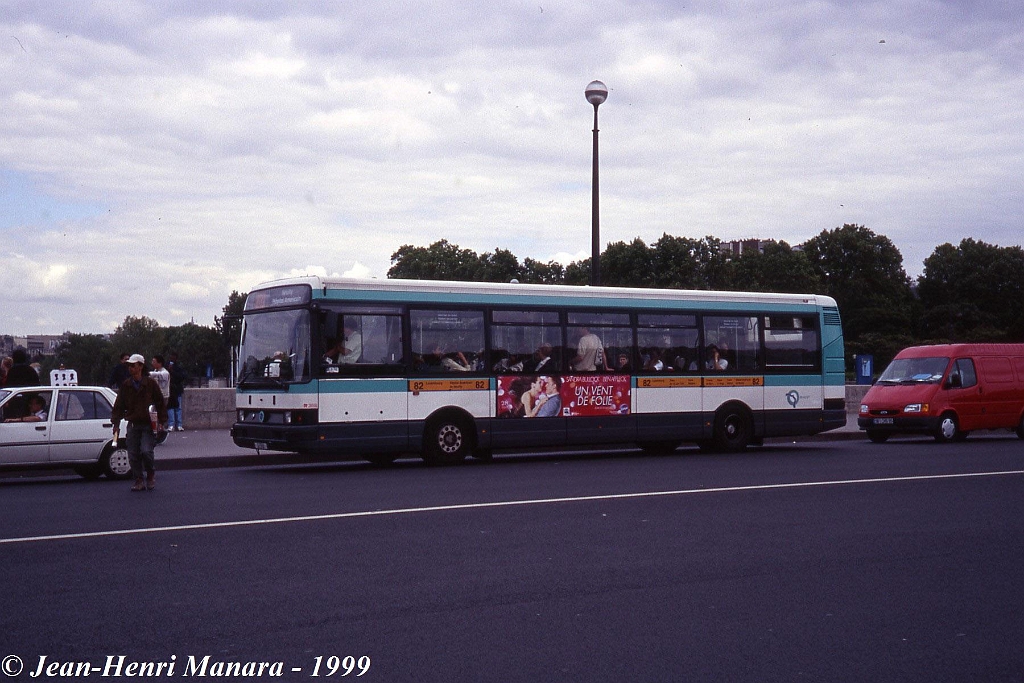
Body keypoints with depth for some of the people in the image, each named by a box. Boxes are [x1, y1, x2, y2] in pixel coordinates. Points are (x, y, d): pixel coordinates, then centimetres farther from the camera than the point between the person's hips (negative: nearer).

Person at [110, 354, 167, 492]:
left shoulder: (150, 383, -1)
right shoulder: (126, 386, 7)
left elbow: (160, 403, 4)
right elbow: (119, 406, 12)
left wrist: (162, 421, -1)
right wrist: (116, 423, 3)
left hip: (148, 425, -3)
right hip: (133, 425, 3)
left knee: (146, 451, -17)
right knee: (133, 455, -1)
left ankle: (151, 475, 7)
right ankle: (139, 481, 11)